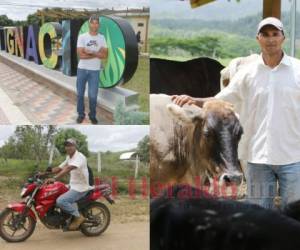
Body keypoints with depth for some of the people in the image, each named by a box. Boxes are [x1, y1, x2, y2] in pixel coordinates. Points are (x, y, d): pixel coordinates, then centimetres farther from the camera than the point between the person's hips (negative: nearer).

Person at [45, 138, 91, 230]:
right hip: (73, 186, 10)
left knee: (60, 201, -25)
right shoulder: (69, 158, 12)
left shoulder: (79, 157, -20)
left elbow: (68, 169, -35)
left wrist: (54, 178, -46)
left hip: (80, 188, -10)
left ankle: (78, 216, -11)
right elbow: (59, 168, 13)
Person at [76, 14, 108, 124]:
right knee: (80, 94, 9)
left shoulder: (102, 38, 3)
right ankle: (81, 114, 24)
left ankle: (92, 115, 17)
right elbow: (81, 55, -14)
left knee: (93, 95, -1)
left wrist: (90, 52, -16)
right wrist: (97, 54, -11)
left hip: (95, 70, 1)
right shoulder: (82, 37, -5)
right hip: (82, 69, 0)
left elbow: (104, 55, -6)